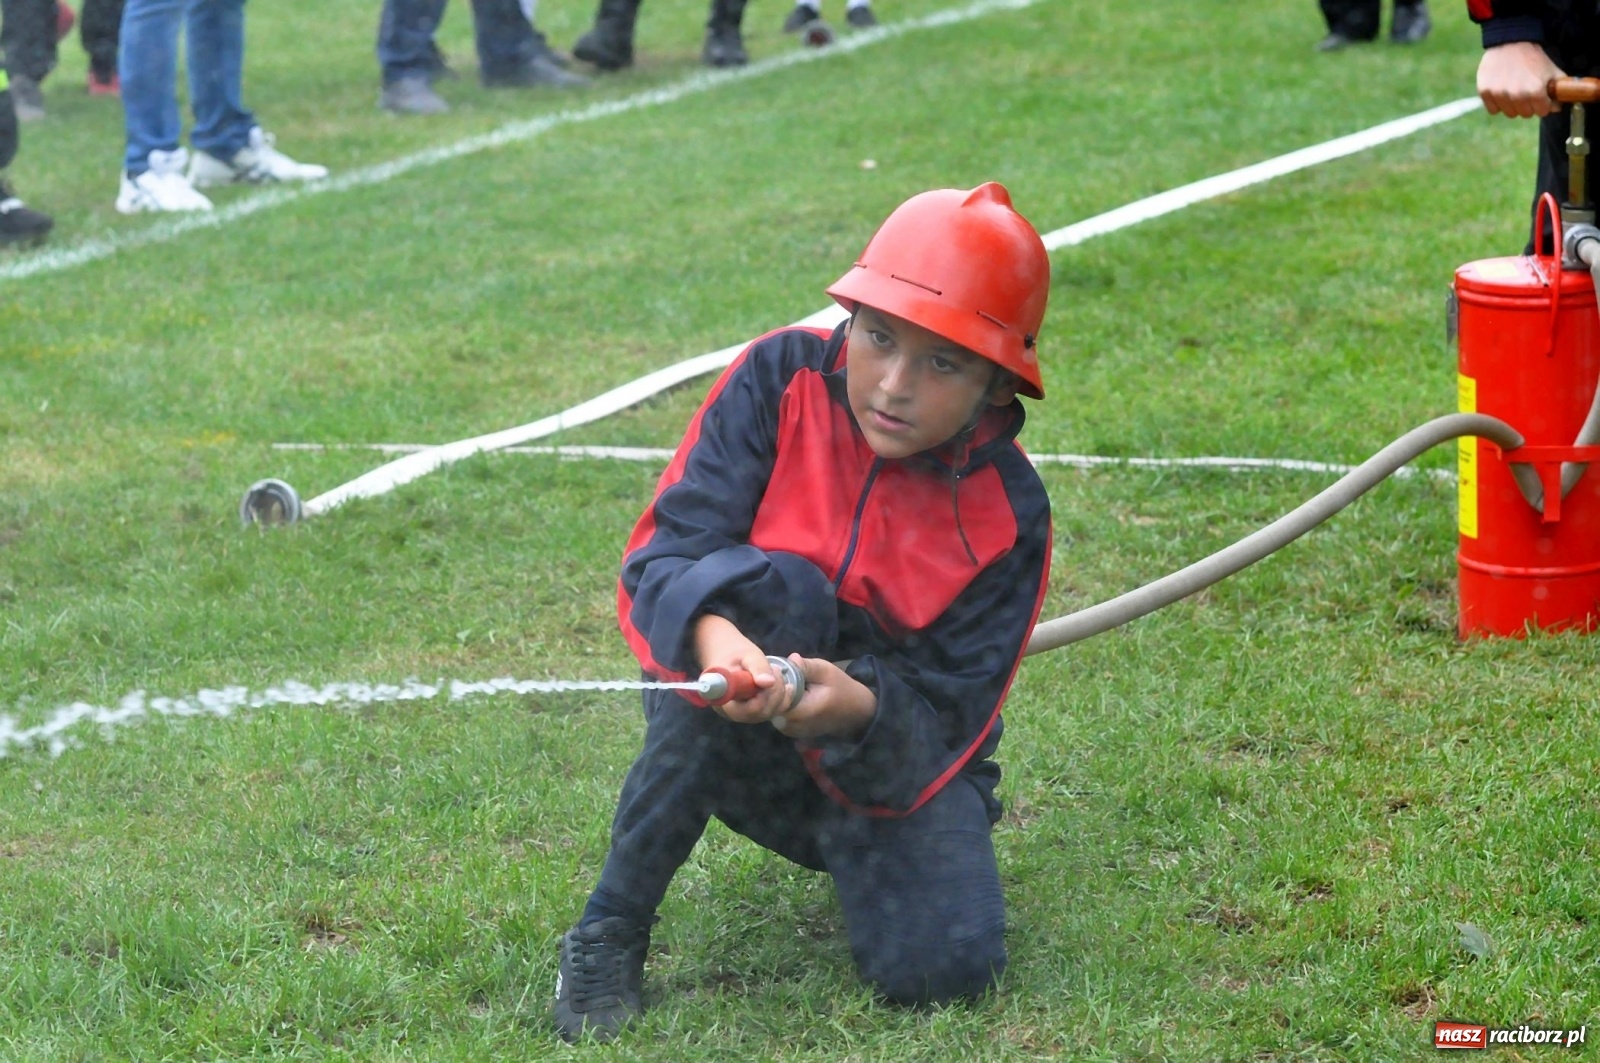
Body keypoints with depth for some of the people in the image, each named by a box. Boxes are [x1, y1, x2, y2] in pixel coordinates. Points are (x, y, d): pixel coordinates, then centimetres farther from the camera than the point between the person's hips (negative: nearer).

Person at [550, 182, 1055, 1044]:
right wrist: (713, 635, -45)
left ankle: (850, 847, 15)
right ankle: (609, 933, -26)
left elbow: (946, 715, -16)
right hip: (732, 739, -1)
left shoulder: (1006, 513, -14)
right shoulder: (782, 381, -14)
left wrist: (862, 709, -39)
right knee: (778, 588, -34)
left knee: (942, 967, -26)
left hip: (893, 760, 1)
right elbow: (665, 554, -22)